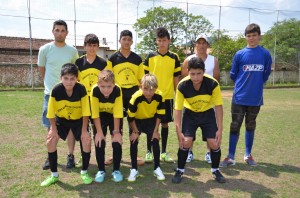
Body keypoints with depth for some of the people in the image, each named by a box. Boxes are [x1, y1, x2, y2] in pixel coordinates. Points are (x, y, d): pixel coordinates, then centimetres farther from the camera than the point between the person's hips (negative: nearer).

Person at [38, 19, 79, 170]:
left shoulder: (72, 51, 1)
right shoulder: (45, 49, -2)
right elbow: (41, 70, 10)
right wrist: (52, 83, 9)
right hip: (50, 93, 0)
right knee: (50, 127, 7)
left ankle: (70, 156, 15)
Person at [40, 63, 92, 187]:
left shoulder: (81, 89, -29)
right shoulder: (56, 90, -29)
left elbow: (85, 111, -22)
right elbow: (51, 112, -18)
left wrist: (84, 130, -19)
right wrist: (53, 129, -12)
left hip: (78, 119, -1)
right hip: (61, 119, 1)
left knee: (87, 140, -17)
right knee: (51, 141, -9)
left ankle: (84, 172, 5)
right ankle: (54, 175, 10)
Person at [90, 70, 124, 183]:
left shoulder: (117, 91, -32)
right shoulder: (95, 90, -31)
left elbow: (117, 114, -23)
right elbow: (95, 114, -22)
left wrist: (116, 131, -19)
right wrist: (99, 132, -18)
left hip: (113, 116, 0)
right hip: (100, 116, 1)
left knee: (117, 142, -9)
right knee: (99, 142, -7)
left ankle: (116, 170, 10)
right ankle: (101, 170, 12)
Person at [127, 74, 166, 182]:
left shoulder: (159, 96, -27)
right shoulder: (136, 97, -35)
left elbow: (159, 115, -12)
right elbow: (131, 117, -22)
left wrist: (155, 130, -11)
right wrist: (135, 131, -16)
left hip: (151, 120, 2)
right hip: (136, 120, -1)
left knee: (155, 140, -6)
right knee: (133, 141, -11)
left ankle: (157, 168, 10)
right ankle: (134, 169, 4)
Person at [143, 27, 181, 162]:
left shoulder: (174, 58, 4)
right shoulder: (150, 57, 1)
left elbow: (176, 78, 7)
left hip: (168, 96, 1)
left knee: (165, 123, 8)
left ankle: (163, 152, 20)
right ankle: (149, 152, 17)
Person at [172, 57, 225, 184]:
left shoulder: (213, 84, -27)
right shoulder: (182, 86, -27)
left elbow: (219, 106, -17)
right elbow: (178, 109, -20)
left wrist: (220, 129, -17)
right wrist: (179, 132, -25)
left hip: (208, 113, 1)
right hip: (190, 113, 0)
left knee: (214, 143, -7)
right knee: (185, 142, -13)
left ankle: (215, 170, 20)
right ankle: (180, 170, 9)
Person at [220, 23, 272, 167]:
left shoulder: (265, 54, 0)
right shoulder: (239, 54, -1)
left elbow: (266, 75, 9)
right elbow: (233, 75, 6)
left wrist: (256, 85, 11)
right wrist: (242, 85, 11)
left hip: (256, 98, 1)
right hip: (239, 97, -1)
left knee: (250, 126, 13)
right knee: (235, 126, 1)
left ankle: (248, 154, 26)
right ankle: (231, 157, 8)